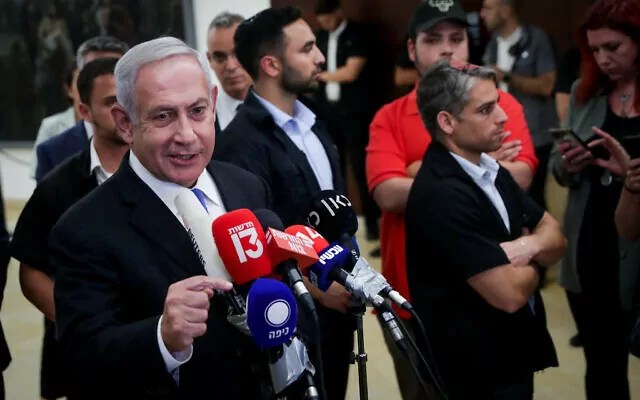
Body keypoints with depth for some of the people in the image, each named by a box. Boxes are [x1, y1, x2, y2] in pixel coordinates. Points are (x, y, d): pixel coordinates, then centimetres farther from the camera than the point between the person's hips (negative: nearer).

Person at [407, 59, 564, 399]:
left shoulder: (490, 170, 4)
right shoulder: (441, 195, -25)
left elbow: (554, 236, 8)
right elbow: (509, 293, -27)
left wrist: (530, 246, -15)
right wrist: (531, 262, -5)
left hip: (511, 356, 9)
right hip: (477, 372, -9)